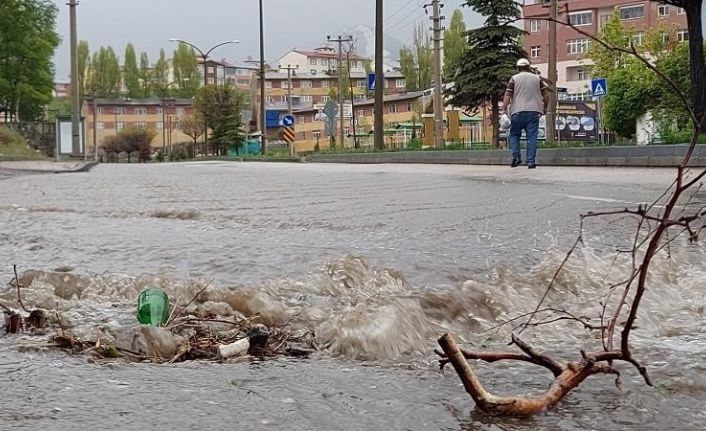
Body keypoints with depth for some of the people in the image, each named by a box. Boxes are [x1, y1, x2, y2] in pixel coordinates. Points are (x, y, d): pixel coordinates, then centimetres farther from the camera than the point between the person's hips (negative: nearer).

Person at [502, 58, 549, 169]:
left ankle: (516, 156, -5)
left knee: (514, 134, 12)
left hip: (518, 111, -1)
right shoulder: (537, 78, 11)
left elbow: (507, 96, -5)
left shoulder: (514, 79, 4)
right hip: (534, 111, 1)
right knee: (532, 137, 1)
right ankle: (531, 162, -3)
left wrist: (504, 110, -2)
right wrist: (544, 107, 20)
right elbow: (546, 95, 7)